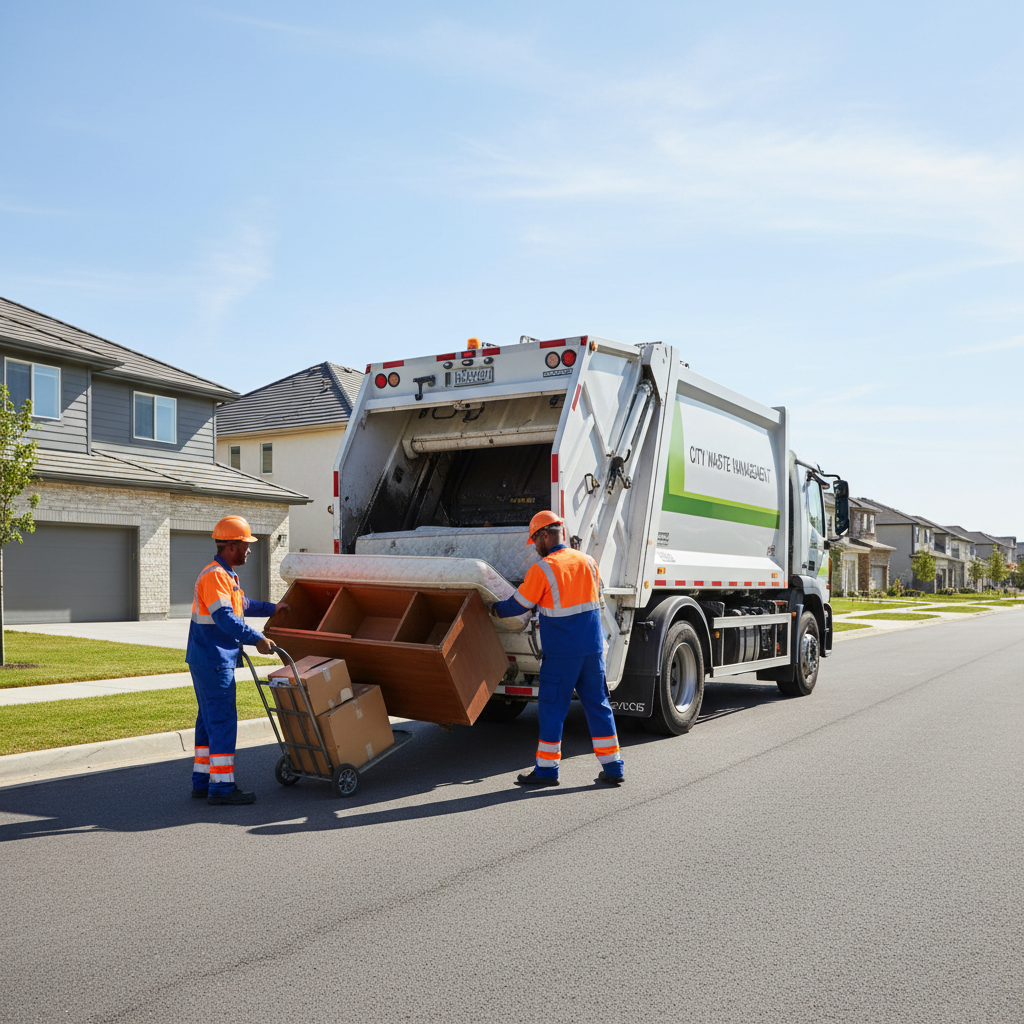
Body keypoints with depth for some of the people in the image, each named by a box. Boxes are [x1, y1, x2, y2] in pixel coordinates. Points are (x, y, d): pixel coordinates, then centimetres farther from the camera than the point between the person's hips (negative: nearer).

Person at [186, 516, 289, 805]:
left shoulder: (225, 575, 17)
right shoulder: (214, 576, -17)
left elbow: (241, 605, 33)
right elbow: (226, 618, -26)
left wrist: (271, 608, 42)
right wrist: (257, 639, -24)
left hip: (208, 660, 11)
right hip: (214, 661, -11)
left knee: (209, 719, 15)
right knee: (223, 721, -7)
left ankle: (202, 781, 22)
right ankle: (221, 787, -2)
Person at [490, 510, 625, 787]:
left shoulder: (542, 569, -13)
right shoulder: (588, 562, 6)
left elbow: (518, 605, -4)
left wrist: (496, 609, 17)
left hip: (561, 653, -6)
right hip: (594, 648, 6)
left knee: (552, 707, 5)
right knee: (598, 705, 11)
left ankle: (547, 768, 13)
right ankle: (612, 767, 14)